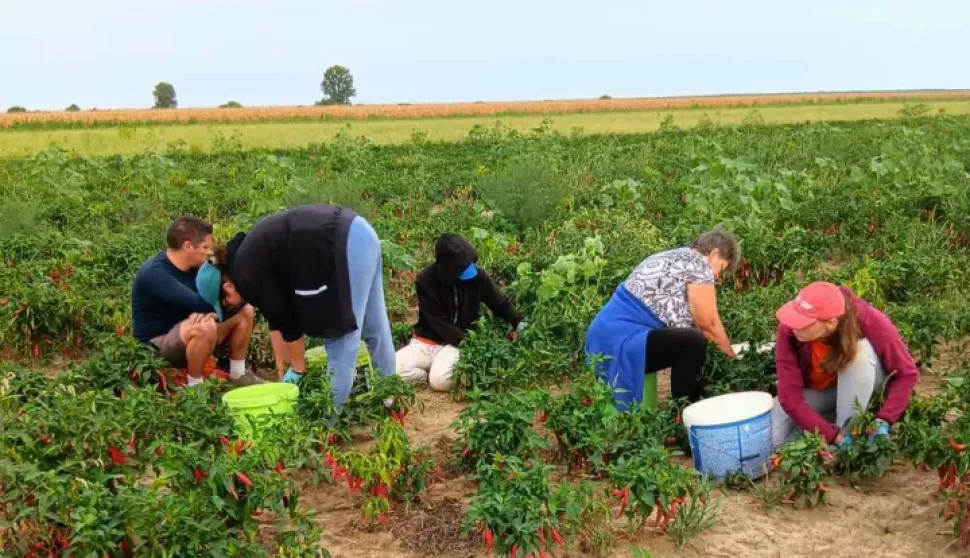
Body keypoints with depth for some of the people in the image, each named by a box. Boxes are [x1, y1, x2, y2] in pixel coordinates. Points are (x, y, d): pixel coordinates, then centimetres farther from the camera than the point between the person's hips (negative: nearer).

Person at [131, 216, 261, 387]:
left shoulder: (193, 267, 0)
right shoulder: (154, 273, -26)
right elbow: (197, 302, -35)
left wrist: (210, 312, -29)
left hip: (185, 336, 8)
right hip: (157, 347, -8)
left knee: (245, 311, 1)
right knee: (205, 326, -38)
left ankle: (238, 374, 10)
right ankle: (195, 384, -17)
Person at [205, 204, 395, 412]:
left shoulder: (247, 275, -5)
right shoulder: (252, 259, 21)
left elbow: (287, 322, -2)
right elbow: (279, 316, 26)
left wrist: (297, 370, 12)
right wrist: (283, 373, 29)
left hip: (345, 245, -9)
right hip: (358, 233, 9)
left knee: (342, 332, -2)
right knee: (373, 326, 19)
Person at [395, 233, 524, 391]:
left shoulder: (477, 275, -10)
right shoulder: (425, 280, -15)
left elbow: (500, 303, 7)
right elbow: (439, 324, -16)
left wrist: (519, 322, -12)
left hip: (458, 343, -1)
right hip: (427, 341, 1)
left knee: (441, 380, -32)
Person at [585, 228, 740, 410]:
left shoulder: (673, 258, 22)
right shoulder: (698, 264, -6)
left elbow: (686, 316, 25)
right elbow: (708, 322, -3)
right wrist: (731, 355, 11)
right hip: (621, 340, -11)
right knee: (693, 343, -23)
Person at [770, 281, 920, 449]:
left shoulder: (870, 322, -34)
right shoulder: (789, 330, -33)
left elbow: (907, 374, -22)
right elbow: (789, 395, -32)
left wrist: (883, 421, -34)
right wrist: (834, 435, -38)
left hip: (863, 382, -1)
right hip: (815, 389, 1)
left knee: (859, 351, -35)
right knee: (771, 439, -21)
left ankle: (849, 430, -22)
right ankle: (841, 435, 1)